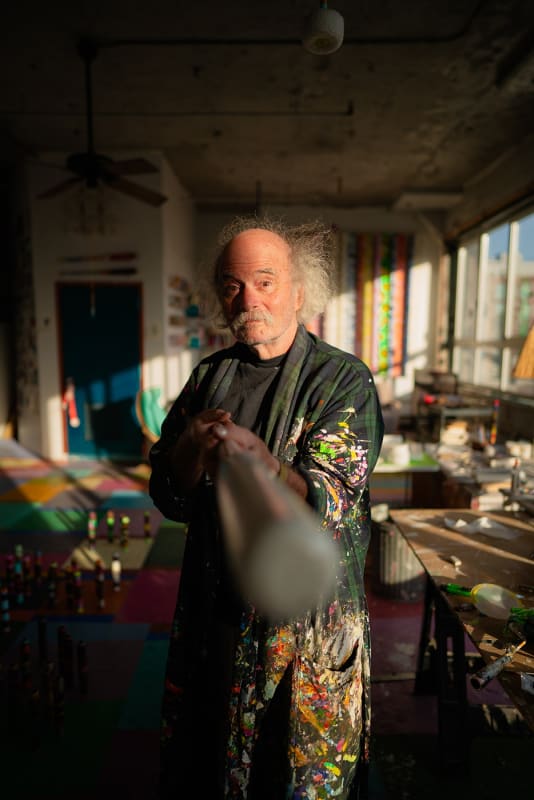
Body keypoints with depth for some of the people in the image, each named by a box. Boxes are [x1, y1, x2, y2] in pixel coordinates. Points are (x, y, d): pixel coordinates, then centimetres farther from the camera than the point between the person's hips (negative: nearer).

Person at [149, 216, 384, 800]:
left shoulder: (345, 379, -10)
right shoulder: (209, 376, 2)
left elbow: (328, 503, -20)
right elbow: (167, 498, -1)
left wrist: (255, 457, -38)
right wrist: (193, 447, -23)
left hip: (307, 623, -3)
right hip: (212, 613, 4)